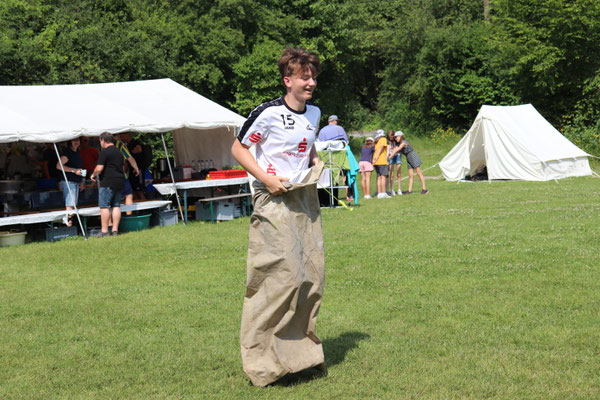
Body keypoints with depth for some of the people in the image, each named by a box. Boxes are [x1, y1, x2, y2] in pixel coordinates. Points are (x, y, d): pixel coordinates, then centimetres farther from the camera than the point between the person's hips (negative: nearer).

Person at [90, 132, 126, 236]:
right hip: (120, 182, 8)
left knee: (104, 206, -5)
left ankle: (104, 231, -8)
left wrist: (93, 175, 5)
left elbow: (99, 168, -14)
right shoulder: (119, 152, 17)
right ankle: (115, 230, 6)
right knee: (116, 206, 8)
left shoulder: (105, 152, -9)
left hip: (108, 182, -8)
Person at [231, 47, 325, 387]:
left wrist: (316, 162, 9)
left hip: (305, 198, 8)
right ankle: (266, 359, -3)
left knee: (312, 274, 9)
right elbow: (238, 148, -7)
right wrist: (266, 179, -16)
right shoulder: (269, 113, -12)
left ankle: (301, 347, 24)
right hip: (274, 200, -8)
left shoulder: (314, 113, 11)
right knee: (282, 275, -13)